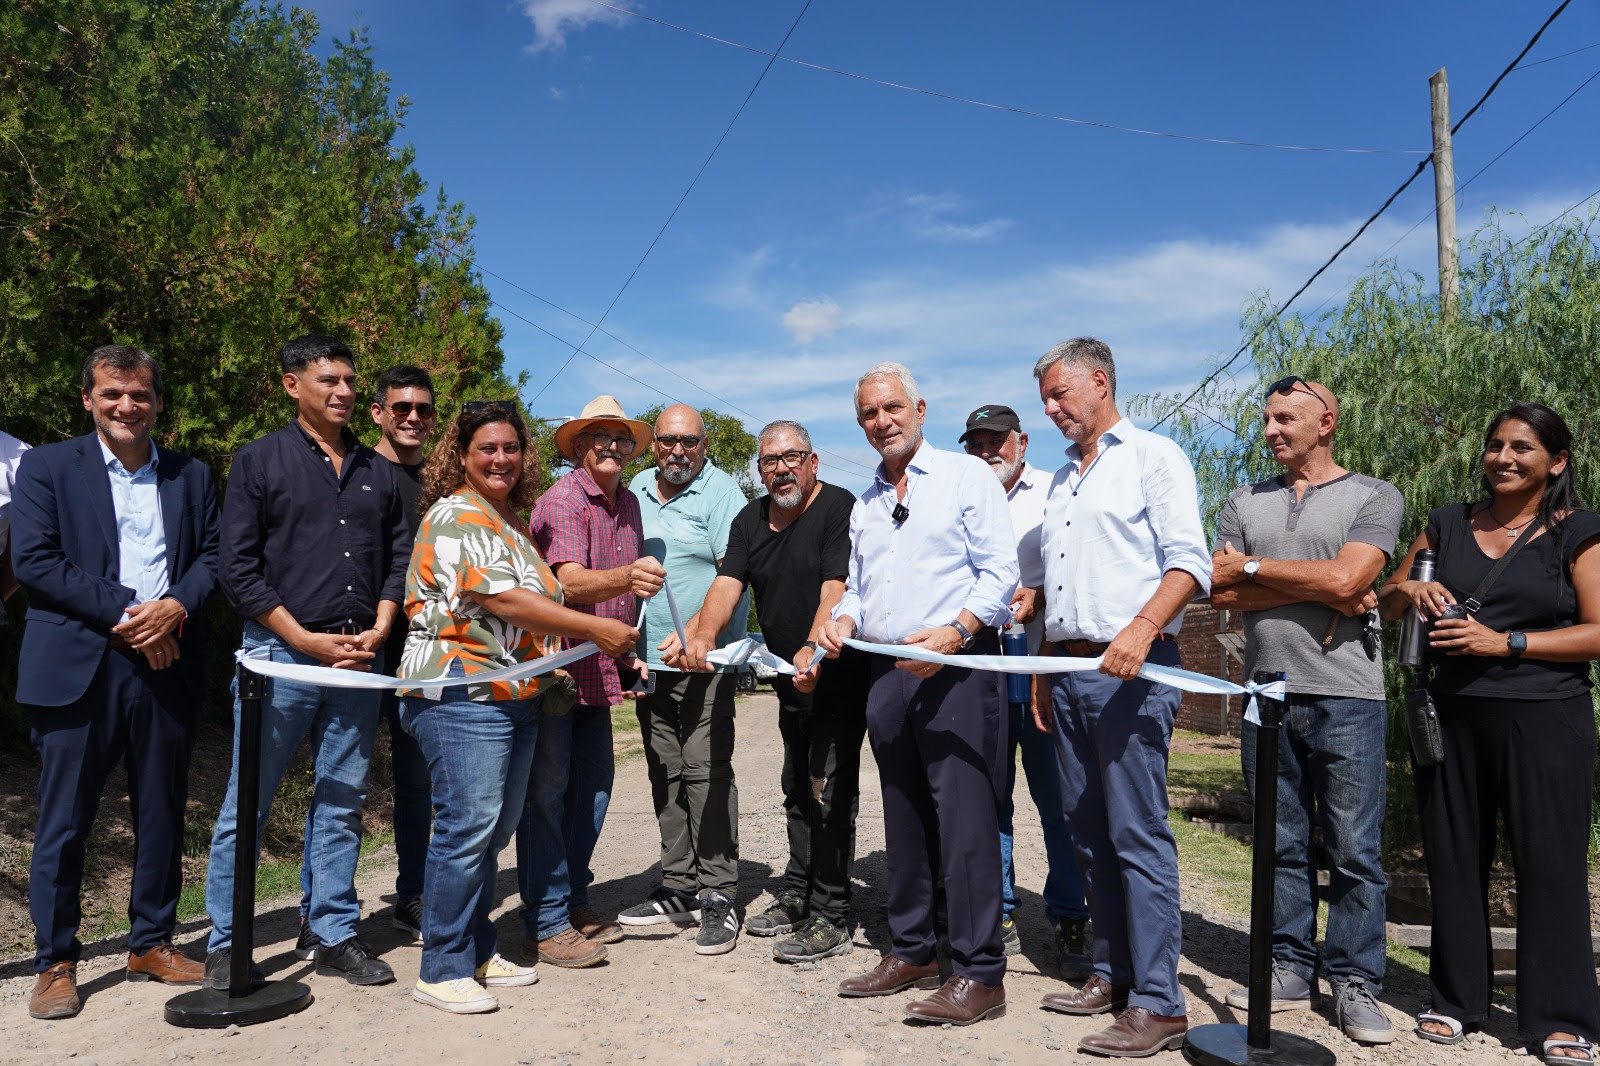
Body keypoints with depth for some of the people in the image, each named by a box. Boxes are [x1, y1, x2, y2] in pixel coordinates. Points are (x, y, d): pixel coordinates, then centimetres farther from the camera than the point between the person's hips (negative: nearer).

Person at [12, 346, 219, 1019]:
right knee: (63, 820, 3)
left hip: (166, 664, 3)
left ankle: (151, 944, 24)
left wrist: (175, 606, -13)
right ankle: (56, 964, 17)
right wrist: (125, 612, -13)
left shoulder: (192, 477, 13)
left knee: (162, 813, 10)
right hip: (77, 667, -3)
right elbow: (32, 560, -6)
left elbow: (213, 555, 7)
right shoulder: (46, 467, 5)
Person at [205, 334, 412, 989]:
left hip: (358, 660, 4)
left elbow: (399, 557, 13)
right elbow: (239, 567, -4)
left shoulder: (378, 472, 13)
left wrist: (379, 629, -2)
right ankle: (225, 946, 17)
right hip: (281, 653, -3)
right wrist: (306, 640, -10)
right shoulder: (260, 461, 1)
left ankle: (332, 934, 20)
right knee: (247, 806, 3)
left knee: (342, 804, 9)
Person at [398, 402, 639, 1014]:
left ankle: (477, 950, 24)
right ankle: (442, 969, 3)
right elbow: (502, 600, -20)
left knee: (495, 828, 12)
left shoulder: (512, 522, 19)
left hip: (517, 694, 9)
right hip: (462, 694, -9)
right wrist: (594, 629, -21)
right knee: (468, 825, -8)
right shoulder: (457, 515, -9)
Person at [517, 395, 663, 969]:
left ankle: (575, 903, 27)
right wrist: (626, 577, -47)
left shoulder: (628, 503, 11)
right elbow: (570, 582, -29)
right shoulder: (561, 500, -14)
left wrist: (628, 651, 17)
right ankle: (546, 926, 3)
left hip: (599, 669, 8)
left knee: (594, 782, 13)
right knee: (548, 788, -4)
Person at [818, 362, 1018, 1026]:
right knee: (903, 818, 12)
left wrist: (955, 631, -21)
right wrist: (843, 620, 1)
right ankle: (910, 953, 24)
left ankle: (978, 974, -2)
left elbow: (1000, 570, -7)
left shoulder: (966, 477, 1)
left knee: (963, 816, -9)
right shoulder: (864, 505, 21)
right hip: (886, 673, 7)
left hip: (957, 667, -6)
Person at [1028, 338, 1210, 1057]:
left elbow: (1189, 564, -11)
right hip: (1069, 673, 8)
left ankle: (1157, 1004, 0)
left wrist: (1141, 628, -26)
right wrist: (1042, 672, 18)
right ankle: (1112, 974, 21)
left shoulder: (1154, 457, -1)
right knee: (1090, 832, 11)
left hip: (1131, 671, -8)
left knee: (1137, 835, -7)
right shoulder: (1062, 479, 21)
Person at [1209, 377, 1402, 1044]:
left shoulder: (1374, 496, 3)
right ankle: (1290, 971, 19)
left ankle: (1354, 983, 12)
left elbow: (1345, 579, -14)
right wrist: (1321, 591, -6)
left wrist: (1252, 568, -4)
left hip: (1347, 696, -3)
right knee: (1282, 845, 9)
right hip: (1266, 693, 4)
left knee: (1354, 849, 1)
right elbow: (1220, 592, 1)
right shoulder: (1245, 503, 14)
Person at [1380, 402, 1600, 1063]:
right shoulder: (1449, 525, 11)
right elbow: (1387, 602, 16)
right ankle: (1456, 999, 22)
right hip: (1451, 716, 4)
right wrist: (1412, 591, -7)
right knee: (1454, 859, 9)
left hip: (1544, 720, -3)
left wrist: (1504, 642, -15)